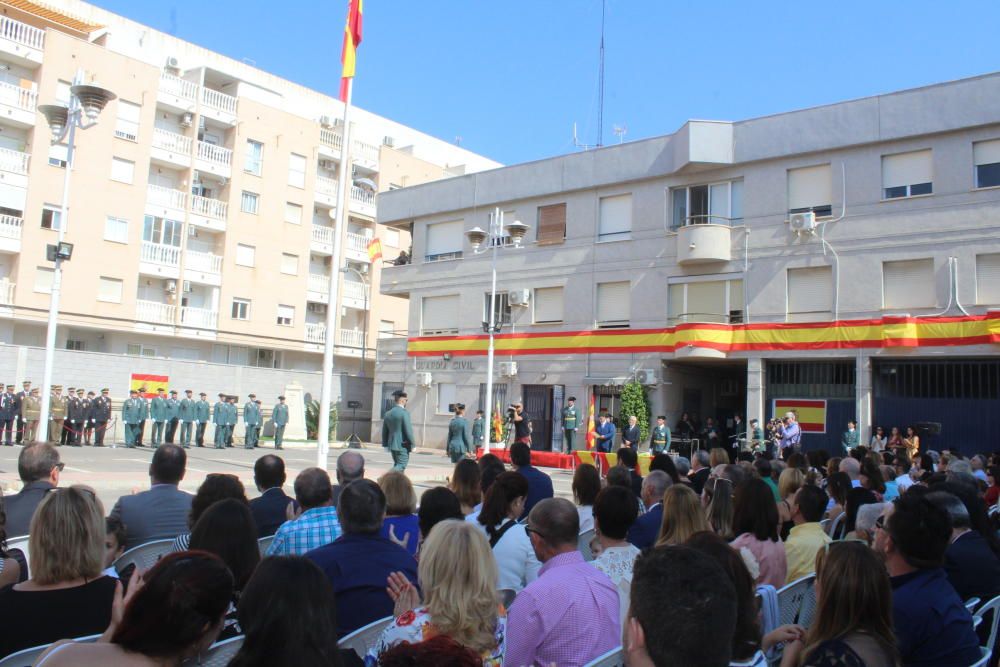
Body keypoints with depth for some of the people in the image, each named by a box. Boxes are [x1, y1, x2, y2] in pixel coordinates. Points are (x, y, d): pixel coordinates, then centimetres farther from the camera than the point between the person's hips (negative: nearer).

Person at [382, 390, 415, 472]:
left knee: (397, 465, 17)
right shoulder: (404, 413, -14)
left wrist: (385, 444, 23)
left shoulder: (388, 414, 10)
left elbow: (384, 431, 15)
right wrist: (413, 444, -8)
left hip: (392, 445, 8)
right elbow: (408, 430, -16)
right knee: (401, 465, -5)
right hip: (403, 446, -8)